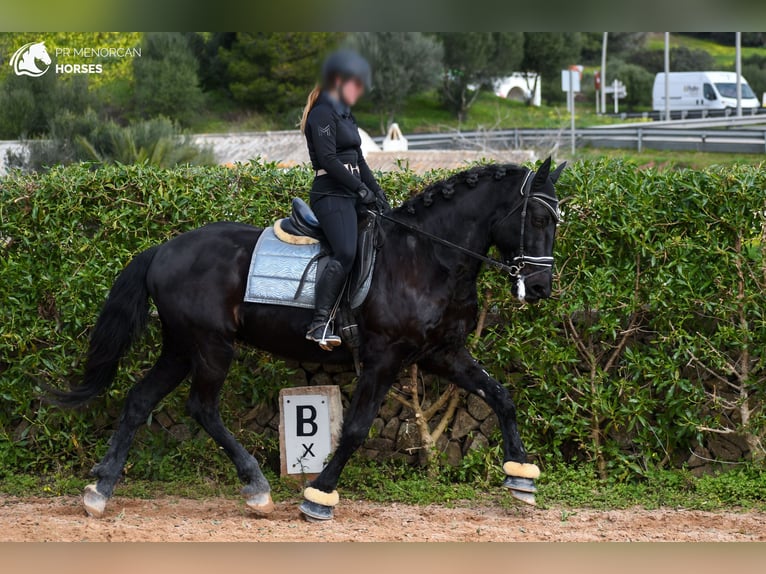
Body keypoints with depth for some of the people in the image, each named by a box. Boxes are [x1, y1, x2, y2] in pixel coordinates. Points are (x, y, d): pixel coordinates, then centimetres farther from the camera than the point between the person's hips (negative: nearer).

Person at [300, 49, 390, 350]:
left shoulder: (344, 115, 21)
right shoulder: (323, 113, -8)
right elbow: (329, 160, -17)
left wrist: (378, 194, 13)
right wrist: (363, 190, -14)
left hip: (352, 194, 10)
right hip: (331, 194, -10)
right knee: (345, 254, -27)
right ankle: (320, 324, -28)